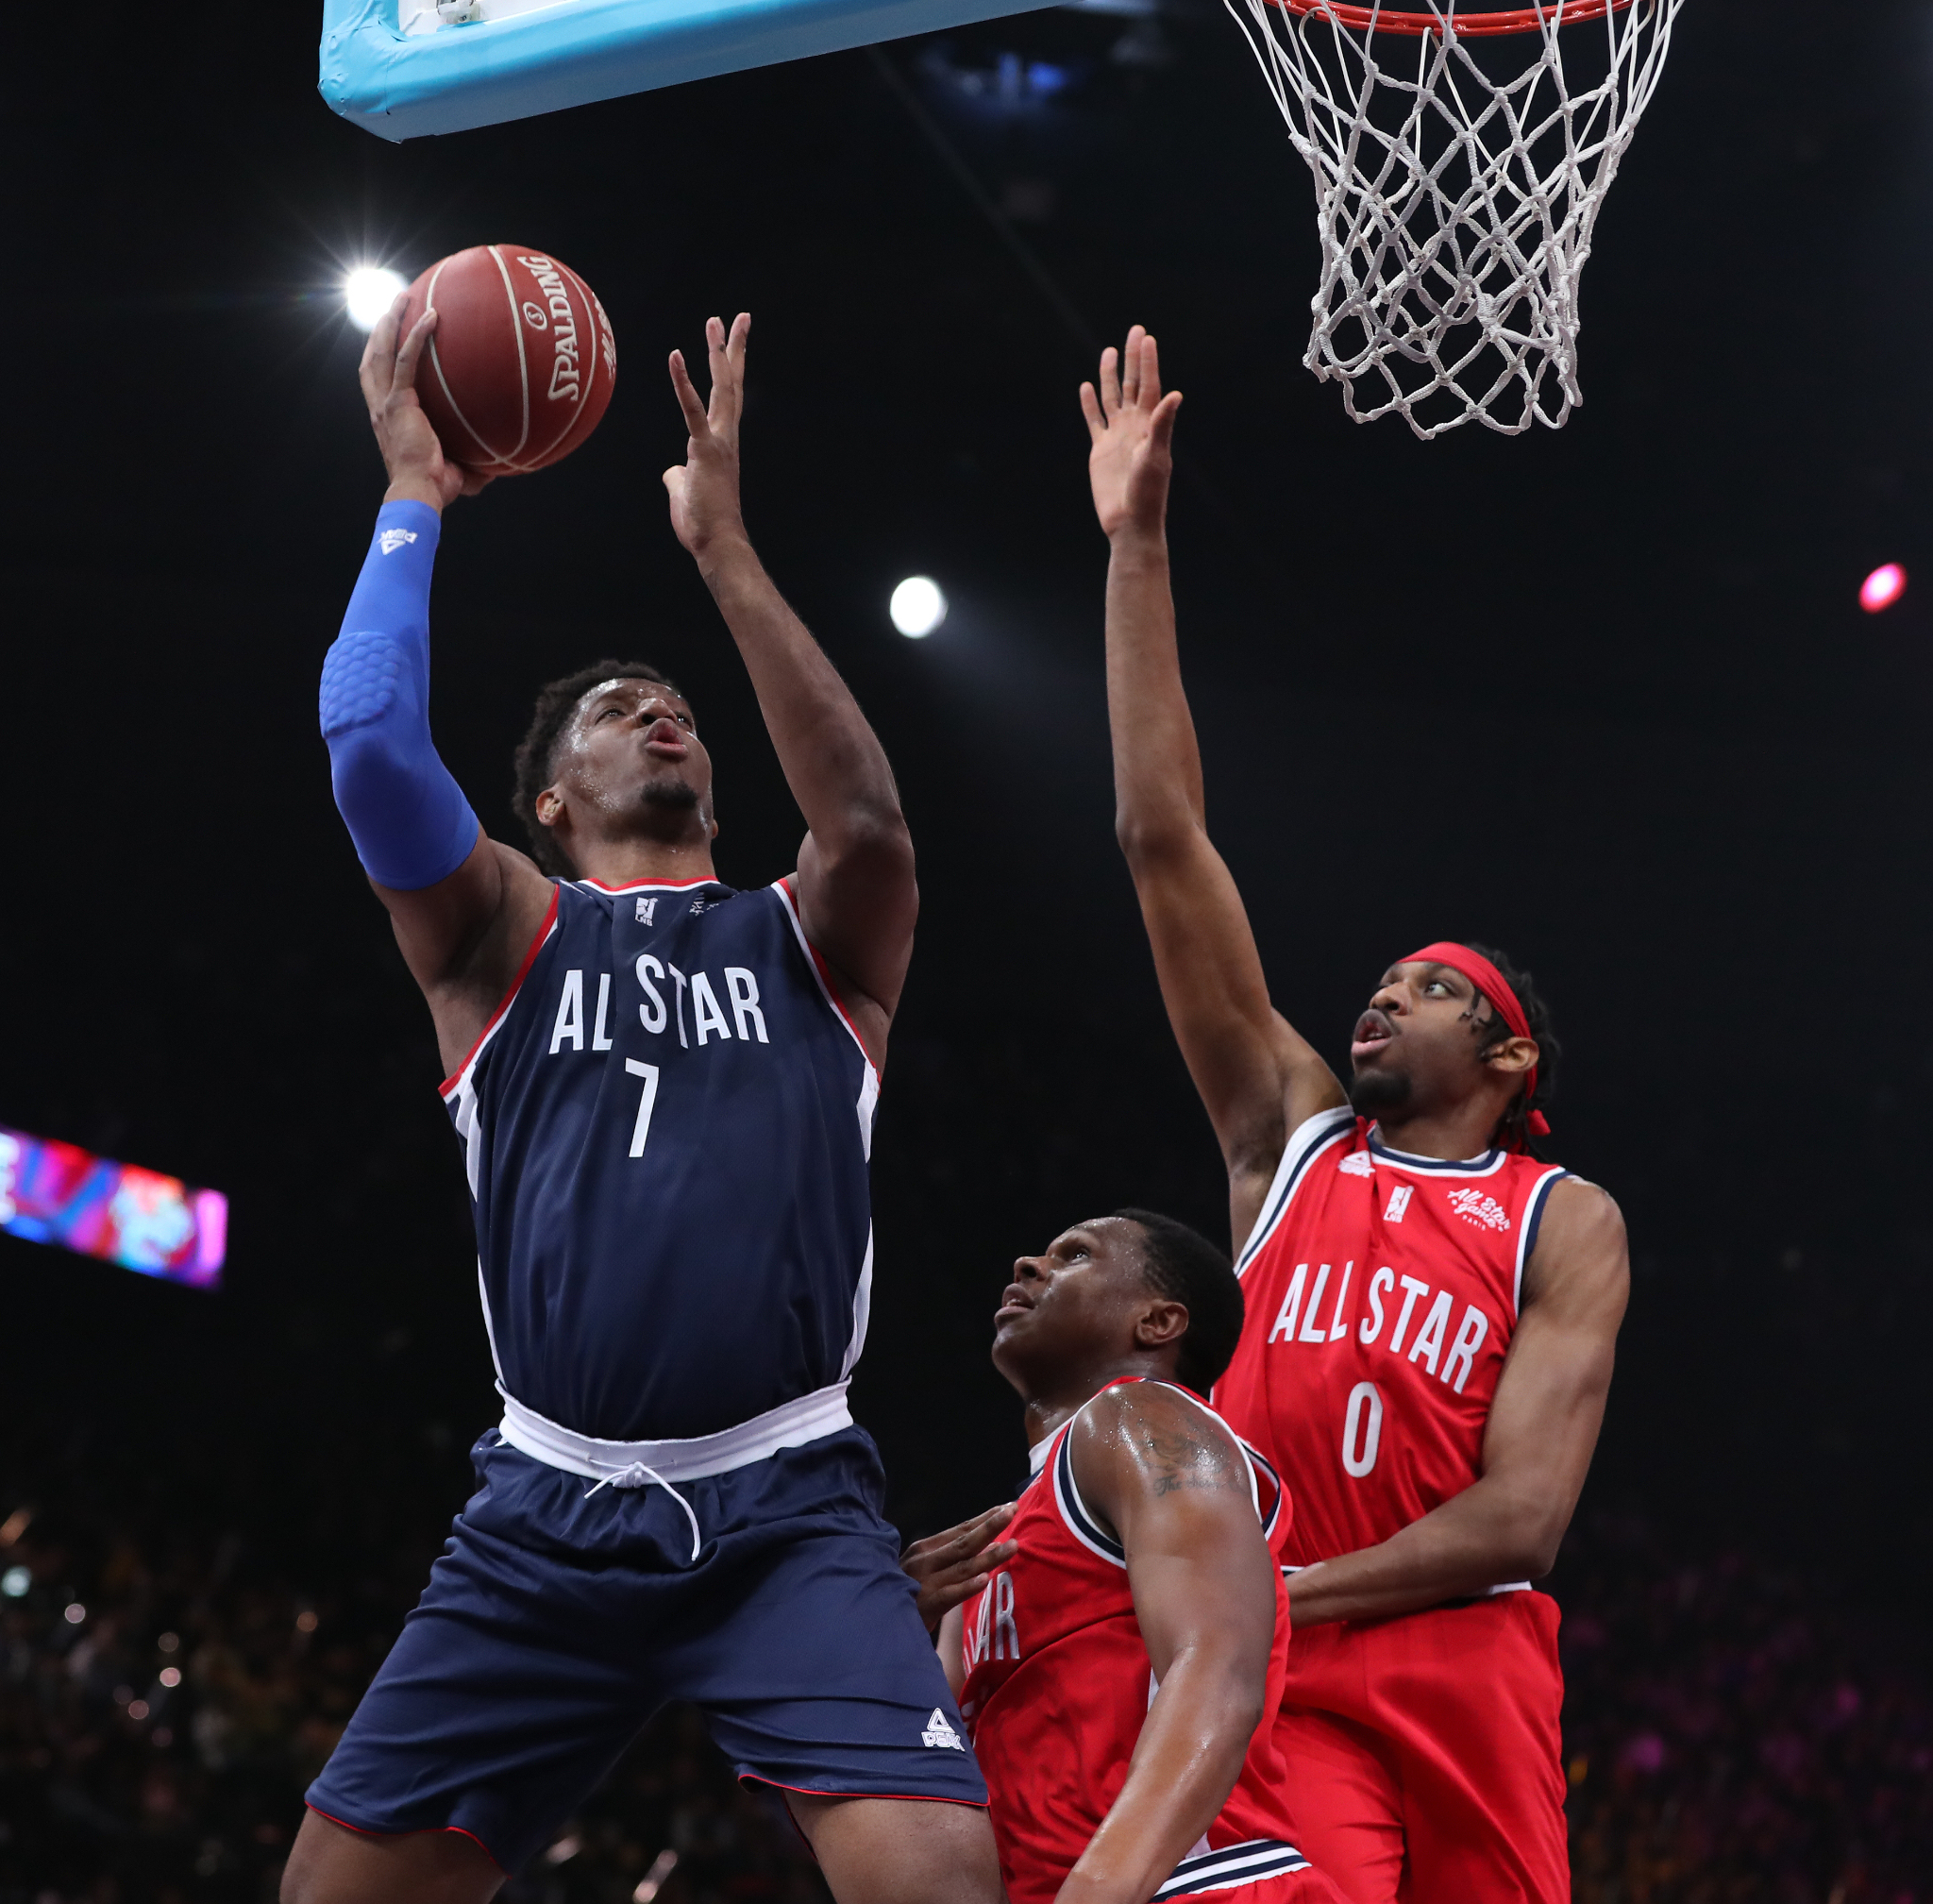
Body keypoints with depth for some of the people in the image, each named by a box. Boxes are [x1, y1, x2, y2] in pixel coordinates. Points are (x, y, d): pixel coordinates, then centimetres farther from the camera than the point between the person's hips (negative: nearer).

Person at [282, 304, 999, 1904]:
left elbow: (865, 815, -9)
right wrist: (416, 495, 0)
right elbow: (372, 748, -7)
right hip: (549, 1516, 1)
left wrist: (723, 546, -8)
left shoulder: (811, 942, 14)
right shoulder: (507, 932, 12)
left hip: (786, 1512, -1)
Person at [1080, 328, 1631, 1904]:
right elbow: (1162, 837, 10)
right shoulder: (1290, 1133, 14)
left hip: (1465, 1673, 0)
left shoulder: (1568, 1226, 7)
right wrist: (1139, 546, 7)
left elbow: (1522, 1517, -5)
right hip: (1273, 1681, 0)